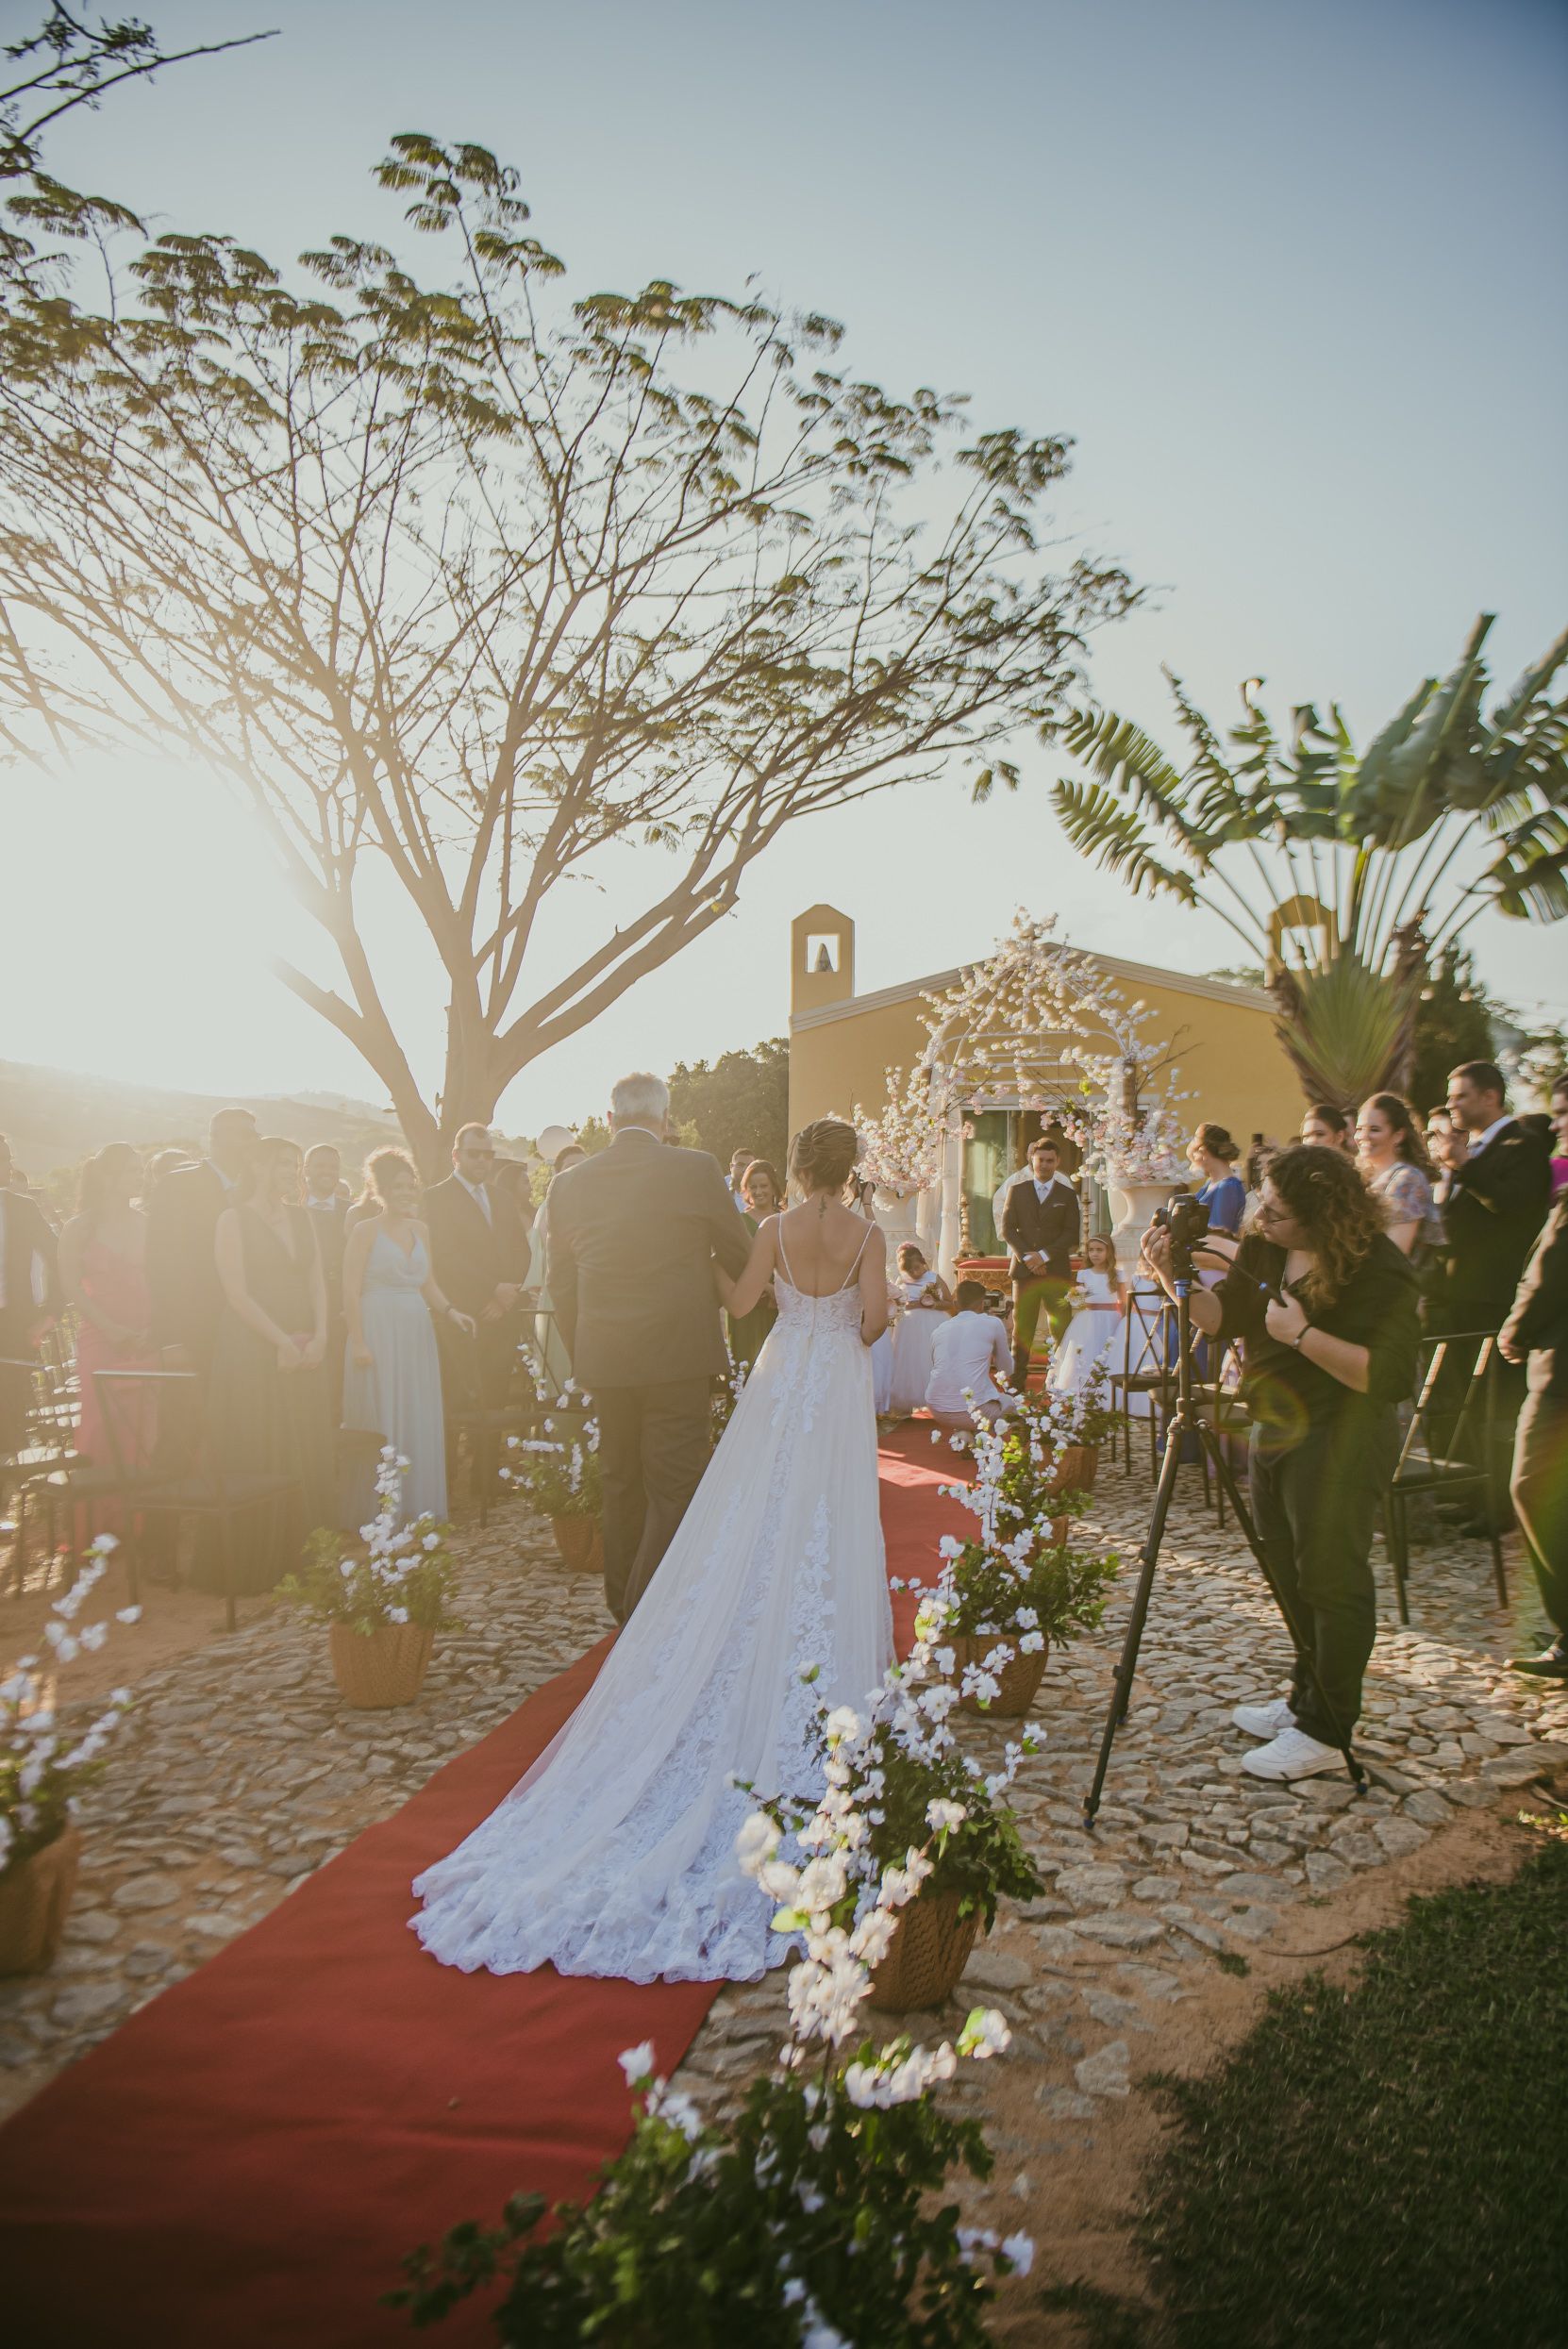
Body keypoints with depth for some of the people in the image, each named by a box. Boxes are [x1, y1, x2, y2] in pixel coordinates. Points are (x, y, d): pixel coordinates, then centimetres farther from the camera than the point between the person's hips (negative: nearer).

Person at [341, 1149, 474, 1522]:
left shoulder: (420, 1231, 14)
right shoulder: (365, 1231, -3)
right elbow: (351, 1292, -8)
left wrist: (449, 1311, 1)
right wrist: (358, 1343, -15)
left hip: (417, 1337, 6)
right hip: (379, 1333, -6)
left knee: (421, 1421, 7)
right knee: (382, 1423, -3)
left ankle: (418, 1507, 16)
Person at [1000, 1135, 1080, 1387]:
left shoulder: (1067, 1194, 10)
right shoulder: (1017, 1191, 11)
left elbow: (1071, 1234, 3)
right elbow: (1007, 1228, 5)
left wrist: (1044, 1255, -9)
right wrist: (1027, 1257, -8)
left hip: (1056, 1270, -1)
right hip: (1024, 1270, 1)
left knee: (1061, 1328, -5)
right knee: (1022, 1328, 0)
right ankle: (1017, 1383, 4)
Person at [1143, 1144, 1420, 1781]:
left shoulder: (1380, 1273, -20)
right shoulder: (1264, 1251, 2)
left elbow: (1390, 1376, -25)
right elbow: (1222, 1316, 1)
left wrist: (1305, 1334, -29)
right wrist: (1173, 1277, -15)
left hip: (1339, 1442, -8)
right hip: (1276, 1430, 8)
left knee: (1330, 1582, 0)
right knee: (1292, 1579, 17)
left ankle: (1325, 1733, 11)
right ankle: (1304, 1701, 33)